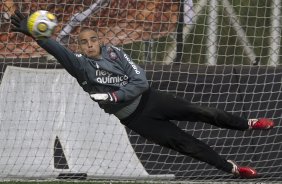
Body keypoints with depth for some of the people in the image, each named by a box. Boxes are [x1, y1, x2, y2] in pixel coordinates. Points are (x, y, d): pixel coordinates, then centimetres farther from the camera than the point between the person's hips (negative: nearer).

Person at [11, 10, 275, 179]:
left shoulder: (114, 53, -7)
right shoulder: (80, 65, -12)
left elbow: (140, 81, -11)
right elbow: (57, 50, -31)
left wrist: (113, 96, -24)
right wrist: (35, 35, -49)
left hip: (148, 99, 1)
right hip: (132, 118, -1)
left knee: (196, 112, -3)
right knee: (184, 143, -2)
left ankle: (245, 124, 15)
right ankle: (230, 168, 7)